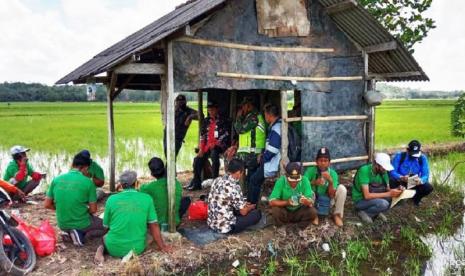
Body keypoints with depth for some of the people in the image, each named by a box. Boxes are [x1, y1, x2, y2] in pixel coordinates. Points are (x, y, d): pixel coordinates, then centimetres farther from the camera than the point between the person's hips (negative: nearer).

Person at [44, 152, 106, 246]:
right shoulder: (88, 182, -15)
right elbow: (93, 210, -10)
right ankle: (82, 235, -4)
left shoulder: (56, 179, -4)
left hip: (62, 225, 5)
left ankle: (69, 233, 7)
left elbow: (47, 204, 2)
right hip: (81, 224, -5)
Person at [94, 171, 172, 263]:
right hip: (137, 248, -1)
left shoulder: (112, 199, -6)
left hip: (114, 248, 1)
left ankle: (102, 249, 1)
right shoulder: (147, 198, -7)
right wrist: (162, 247, 7)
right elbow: (154, 225, -4)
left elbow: (106, 226, 5)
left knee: (105, 237, 34)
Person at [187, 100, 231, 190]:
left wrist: (215, 144, -17)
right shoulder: (206, 121, 15)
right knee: (198, 160, -5)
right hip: (207, 146, 6)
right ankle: (196, 183, 11)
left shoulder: (223, 121, 0)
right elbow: (202, 135, 12)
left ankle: (215, 179, -29)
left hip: (219, 145, -6)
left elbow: (226, 134, -8)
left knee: (214, 153, -37)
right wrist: (201, 149, 1)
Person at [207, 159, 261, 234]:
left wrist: (244, 204, 21)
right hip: (225, 227, -8)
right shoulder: (234, 187, -22)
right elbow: (243, 212, -12)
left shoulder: (217, 180, 2)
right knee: (257, 213, 1)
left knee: (238, 208, 29)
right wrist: (251, 207, 11)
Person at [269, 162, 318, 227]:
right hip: (285, 212, -1)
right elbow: (272, 202, -23)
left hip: (300, 212, 1)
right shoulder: (281, 181, -20)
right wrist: (286, 202, -38)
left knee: (312, 211, -26)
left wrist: (306, 201, -44)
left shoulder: (304, 180, -18)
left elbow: (311, 202, -20)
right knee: (275, 210, -30)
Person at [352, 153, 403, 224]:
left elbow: (387, 189, -2)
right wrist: (389, 194, -32)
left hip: (372, 197, 7)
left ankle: (377, 211, 2)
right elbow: (367, 195, -32)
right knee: (384, 204, -32)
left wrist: (396, 190, -26)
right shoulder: (364, 170, -27)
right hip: (360, 200, -7)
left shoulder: (383, 172, -6)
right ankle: (363, 212, -6)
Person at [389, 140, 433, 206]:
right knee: (391, 181, -34)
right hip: (400, 182, -2)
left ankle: (415, 198, 9)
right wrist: (401, 178, -42)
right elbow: (392, 172, -22)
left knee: (429, 187, -24)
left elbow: (425, 175, -14)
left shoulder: (423, 158, -9)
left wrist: (420, 180, -39)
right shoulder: (399, 156, -16)